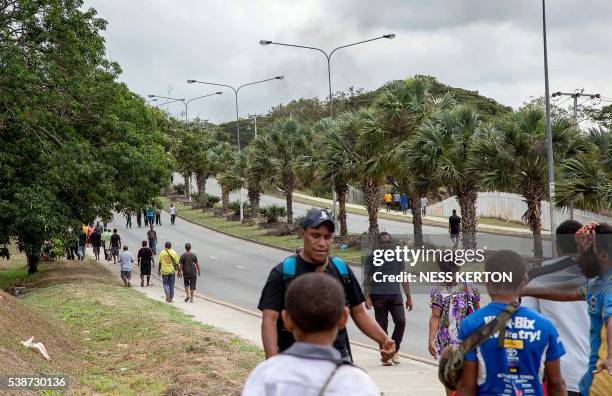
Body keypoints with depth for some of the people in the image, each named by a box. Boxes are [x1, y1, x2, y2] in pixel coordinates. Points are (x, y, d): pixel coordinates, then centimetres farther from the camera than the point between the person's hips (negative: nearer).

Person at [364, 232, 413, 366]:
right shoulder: (372, 258, 4)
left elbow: (404, 279, 17)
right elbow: (367, 280, 5)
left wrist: (409, 298, 16)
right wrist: (367, 298, -5)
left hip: (395, 295, 2)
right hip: (378, 296, -2)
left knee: (401, 321, -12)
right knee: (382, 326, 1)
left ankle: (394, 350, 6)